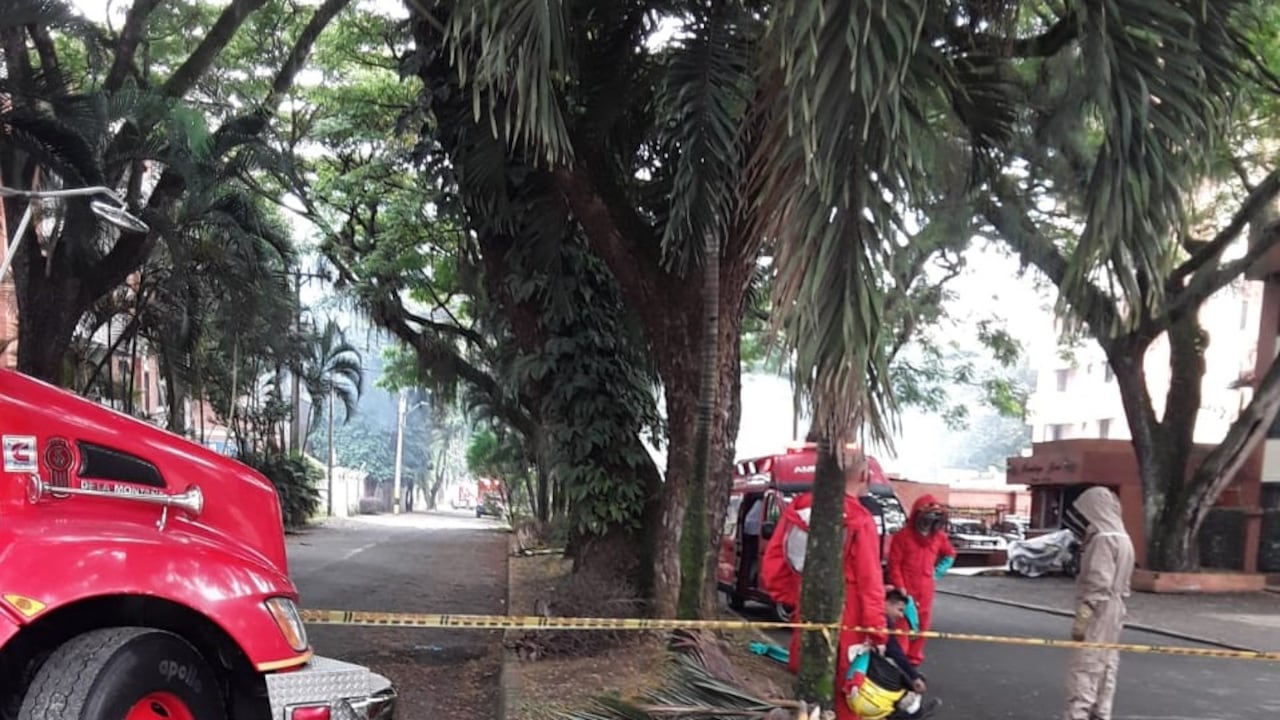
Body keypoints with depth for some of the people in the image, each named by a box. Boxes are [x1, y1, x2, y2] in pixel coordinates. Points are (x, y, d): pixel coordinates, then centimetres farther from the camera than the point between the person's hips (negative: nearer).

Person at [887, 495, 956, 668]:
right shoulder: (903, 536, -11)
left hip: (925, 590, 5)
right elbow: (894, 563, -10)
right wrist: (899, 586, -14)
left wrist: (938, 571, 11)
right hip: (906, 589, -5)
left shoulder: (939, 537, 6)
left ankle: (914, 657, 24)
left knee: (922, 624, 11)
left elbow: (950, 554, 24)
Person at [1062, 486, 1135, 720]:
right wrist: (1117, 610, 18)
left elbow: (1098, 584, -22)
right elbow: (1122, 586, 16)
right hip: (1112, 613, 10)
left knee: (1085, 667, -9)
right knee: (1106, 666, 12)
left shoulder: (1102, 539, -17)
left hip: (1098, 614, -10)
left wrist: (1081, 618, -20)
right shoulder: (1122, 538, 14)